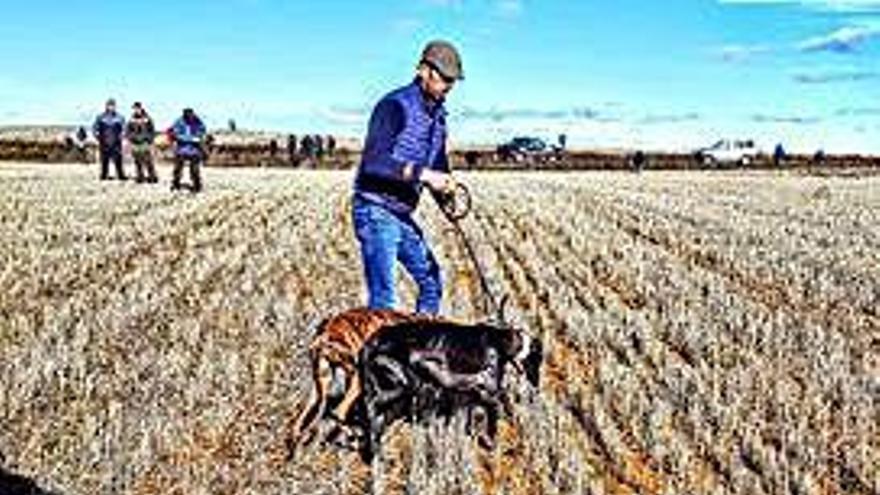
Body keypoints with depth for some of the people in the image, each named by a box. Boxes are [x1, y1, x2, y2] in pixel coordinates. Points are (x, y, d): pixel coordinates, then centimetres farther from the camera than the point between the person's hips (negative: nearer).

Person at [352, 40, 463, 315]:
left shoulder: (438, 114, 12)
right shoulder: (395, 106, -15)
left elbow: (438, 165, 17)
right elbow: (374, 161, -27)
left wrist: (446, 189, -4)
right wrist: (422, 174, -32)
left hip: (403, 215, 9)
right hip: (376, 212, -9)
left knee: (431, 280, 17)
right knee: (383, 297, -11)